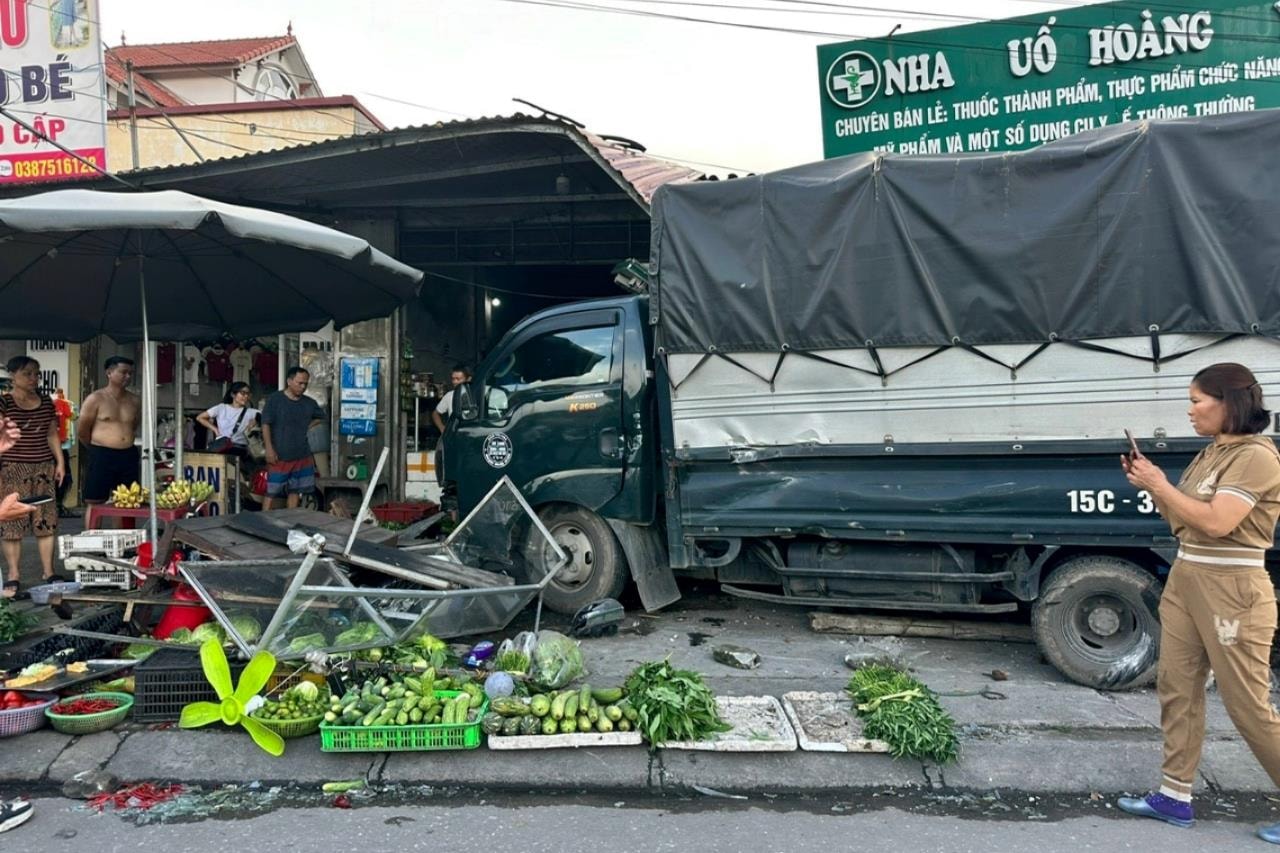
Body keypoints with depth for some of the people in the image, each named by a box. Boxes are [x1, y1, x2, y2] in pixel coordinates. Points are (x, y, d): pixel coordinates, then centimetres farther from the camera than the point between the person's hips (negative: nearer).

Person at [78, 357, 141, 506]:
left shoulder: (134, 401, 8)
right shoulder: (95, 399, -5)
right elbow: (82, 432, 0)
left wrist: (124, 447, 17)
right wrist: (97, 448, 11)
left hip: (129, 456, 4)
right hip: (101, 457, -4)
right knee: (95, 503, 2)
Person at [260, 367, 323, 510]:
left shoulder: (309, 403, 6)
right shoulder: (274, 400, -8)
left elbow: (320, 417, 25)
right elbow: (266, 425, -9)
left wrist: (307, 428, 9)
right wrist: (269, 449, -14)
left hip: (302, 456, 5)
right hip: (279, 456, -5)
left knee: (295, 491, 11)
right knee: (271, 492, -2)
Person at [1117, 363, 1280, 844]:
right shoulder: (1210, 454, 12)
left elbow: (1217, 522, -23)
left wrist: (1160, 484, -15)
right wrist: (1151, 484, 3)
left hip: (1231, 591, -9)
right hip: (1184, 581, 9)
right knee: (1177, 687, 10)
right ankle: (1175, 796, 18)